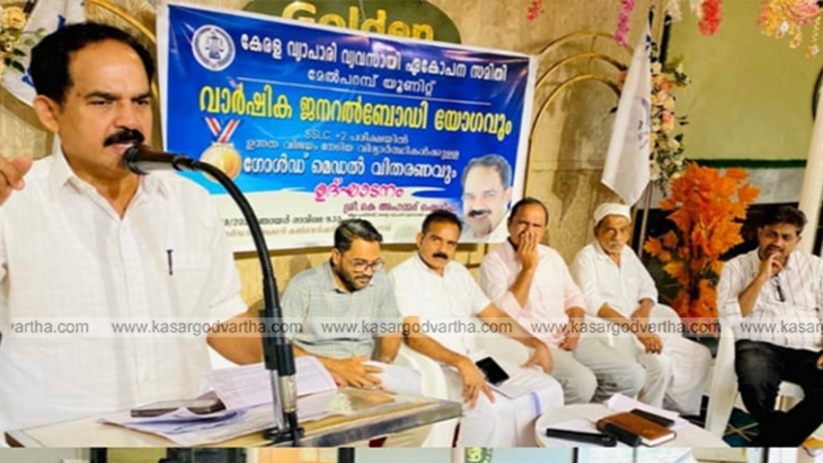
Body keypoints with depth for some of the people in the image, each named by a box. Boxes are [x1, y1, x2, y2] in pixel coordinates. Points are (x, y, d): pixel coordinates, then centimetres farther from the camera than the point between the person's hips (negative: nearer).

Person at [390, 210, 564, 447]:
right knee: (491, 407, -31)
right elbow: (413, 336, -17)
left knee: (548, 389, -6)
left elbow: (494, 316, 19)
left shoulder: (459, 272, 16)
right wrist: (460, 362, -30)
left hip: (476, 358, 7)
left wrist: (537, 344, 8)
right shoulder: (402, 276, -6)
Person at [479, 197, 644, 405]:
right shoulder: (494, 261, -7)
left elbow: (572, 295, 20)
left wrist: (576, 324, -1)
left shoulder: (552, 256, 15)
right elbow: (503, 315, -18)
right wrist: (529, 268, -16)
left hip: (567, 339, 7)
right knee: (582, 381, -31)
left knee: (632, 374, -5)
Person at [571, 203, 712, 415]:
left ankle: (672, 411, 8)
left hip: (642, 330, 8)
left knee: (700, 355, 0)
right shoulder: (587, 257, -8)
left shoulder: (628, 254, 15)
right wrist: (634, 328, -29)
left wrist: (645, 309, -5)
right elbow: (592, 302, -21)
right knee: (660, 363, -29)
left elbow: (648, 288, 19)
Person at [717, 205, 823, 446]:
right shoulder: (737, 266, 5)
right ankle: (787, 435, -1)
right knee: (754, 385, -36)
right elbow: (729, 317, -8)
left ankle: (774, 440, -6)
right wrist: (762, 277, -10)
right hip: (759, 346, -2)